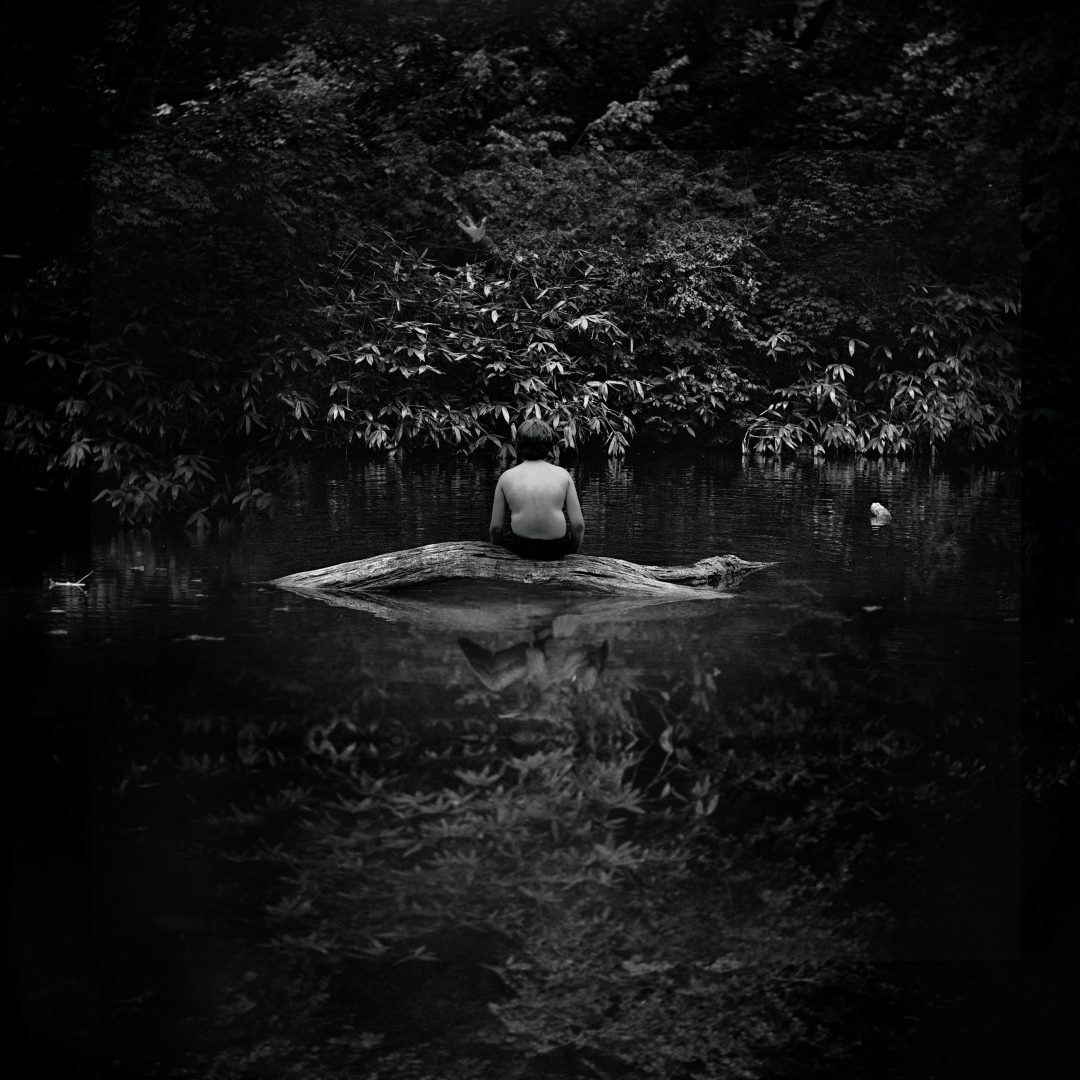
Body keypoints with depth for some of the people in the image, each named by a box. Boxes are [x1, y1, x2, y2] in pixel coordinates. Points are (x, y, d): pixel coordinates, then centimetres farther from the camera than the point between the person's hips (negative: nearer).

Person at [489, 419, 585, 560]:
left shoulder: (506, 477, -1)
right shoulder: (563, 475, -1)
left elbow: (496, 526, 0)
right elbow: (578, 524, -3)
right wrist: (574, 551, 15)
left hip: (520, 548, 0)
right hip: (557, 548, 0)